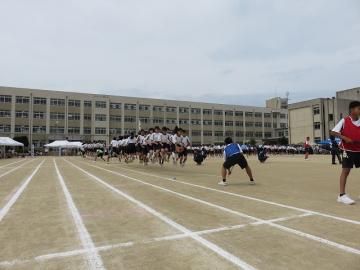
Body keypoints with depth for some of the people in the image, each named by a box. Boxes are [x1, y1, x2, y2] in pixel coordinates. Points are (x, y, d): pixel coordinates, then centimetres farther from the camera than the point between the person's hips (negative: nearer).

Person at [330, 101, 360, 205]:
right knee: (346, 170, -6)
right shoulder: (344, 121, -8)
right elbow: (333, 132, -11)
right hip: (348, 150, -6)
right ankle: (342, 195, -2)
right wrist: (345, 138, -22)